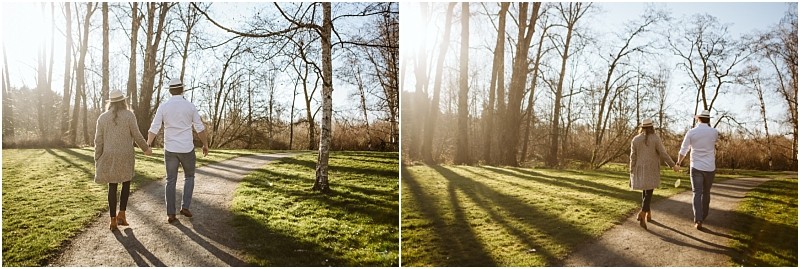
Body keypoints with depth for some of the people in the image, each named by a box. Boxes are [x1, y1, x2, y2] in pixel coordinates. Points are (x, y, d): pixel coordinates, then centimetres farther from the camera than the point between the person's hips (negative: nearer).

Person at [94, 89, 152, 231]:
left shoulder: (102, 117, 2)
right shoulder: (129, 115, -7)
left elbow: (98, 141, 1)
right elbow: (137, 136, -7)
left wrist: (97, 161, 6)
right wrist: (146, 148, 9)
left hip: (109, 157, 2)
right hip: (125, 156, -2)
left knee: (112, 187, 9)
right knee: (126, 183, 16)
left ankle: (113, 220, 9)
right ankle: (121, 214, 6)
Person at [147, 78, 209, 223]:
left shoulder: (163, 107, -2)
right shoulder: (190, 106, -5)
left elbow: (154, 128, -2)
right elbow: (200, 128, -2)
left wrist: (147, 144, 13)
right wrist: (205, 144, 10)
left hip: (170, 150, 2)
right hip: (187, 149, -1)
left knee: (171, 181, 8)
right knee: (189, 177, 18)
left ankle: (170, 214, 8)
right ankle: (185, 206, 8)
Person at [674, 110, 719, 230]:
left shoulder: (691, 132, -5)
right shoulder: (714, 132, -2)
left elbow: (683, 150, 1)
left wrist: (678, 163, 17)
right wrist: (709, 127, 20)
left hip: (696, 167, -2)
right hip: (710, 168, 2)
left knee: (697, 193, -3)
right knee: (706, 193, 18)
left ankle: (698, 220, -15)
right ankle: (703, 216, 33)